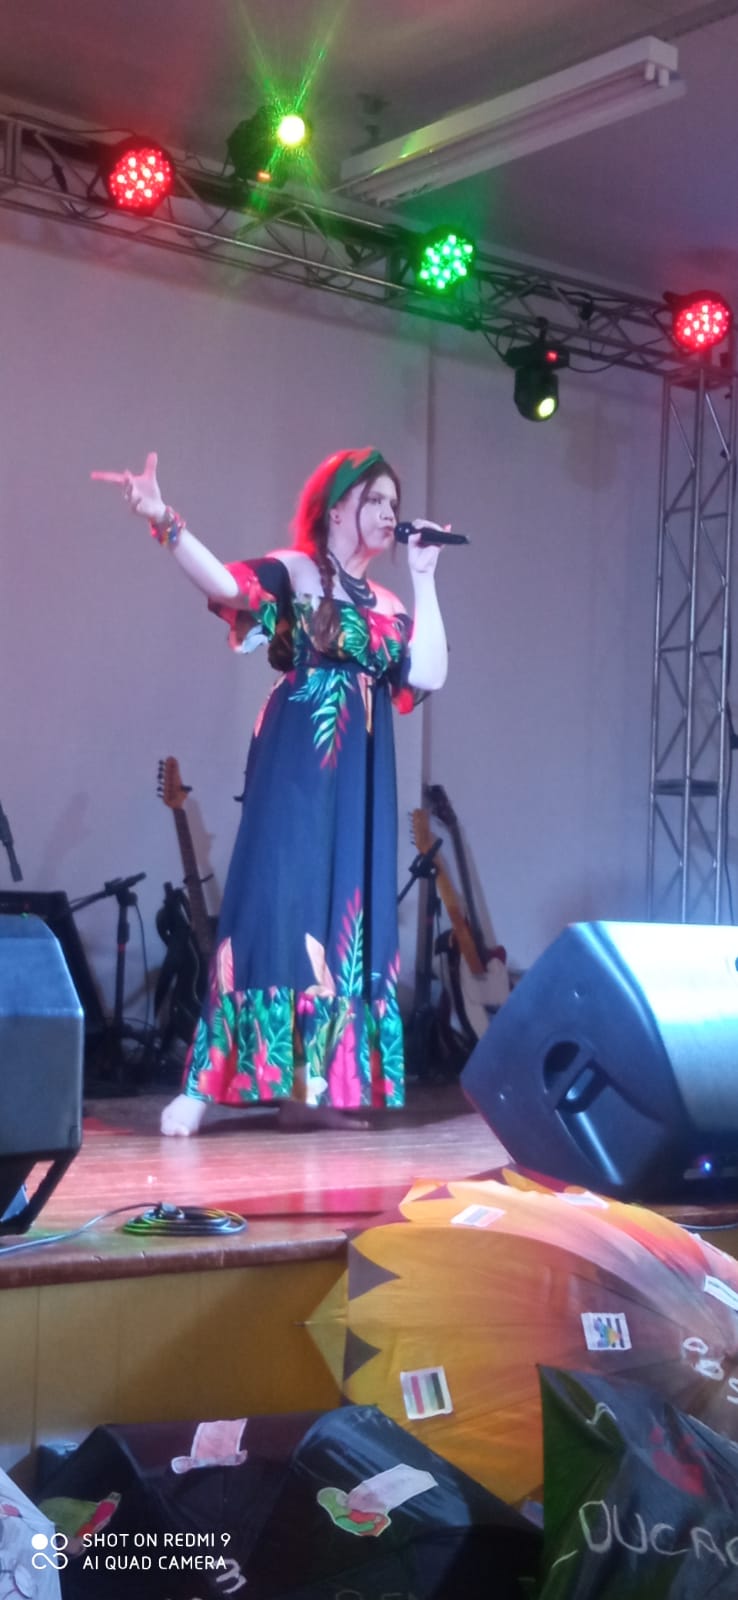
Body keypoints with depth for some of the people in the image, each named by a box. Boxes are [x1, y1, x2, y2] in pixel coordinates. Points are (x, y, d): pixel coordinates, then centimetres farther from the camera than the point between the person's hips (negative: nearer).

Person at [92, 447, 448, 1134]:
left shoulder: (386, 605, 15)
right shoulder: (293, 572, 0)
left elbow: (428, 675, 1)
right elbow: (228, 585, -21)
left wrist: (424, 579, 4)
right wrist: (163, 521, -37)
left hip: (360, 783, 6)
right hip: (295, 771, -6)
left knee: (344, 919, 4)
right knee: (275, 907, -10)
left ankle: (308, 1087, 9)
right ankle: (201, 1085, -6)